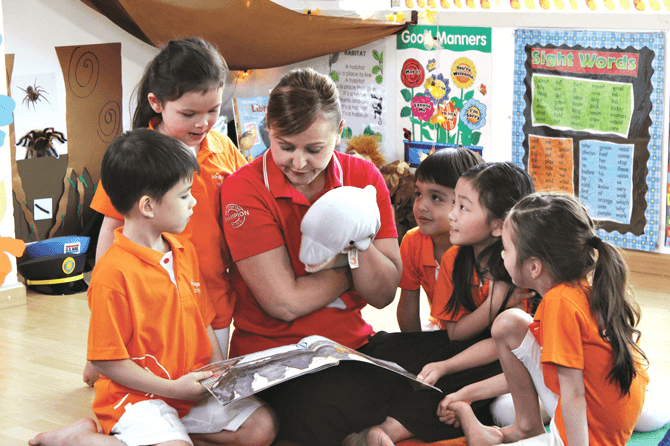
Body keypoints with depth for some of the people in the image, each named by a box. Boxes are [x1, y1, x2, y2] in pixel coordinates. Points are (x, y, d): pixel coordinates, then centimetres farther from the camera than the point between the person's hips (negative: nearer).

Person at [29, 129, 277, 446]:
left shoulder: (185, 252, 8)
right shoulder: (113, 272, -18)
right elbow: (105, 360, -15)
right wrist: (171, 388, -15)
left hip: (194, 391, 8)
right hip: (138, 395, -8)